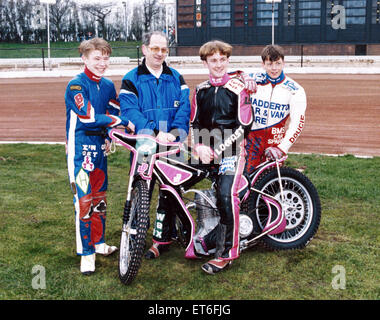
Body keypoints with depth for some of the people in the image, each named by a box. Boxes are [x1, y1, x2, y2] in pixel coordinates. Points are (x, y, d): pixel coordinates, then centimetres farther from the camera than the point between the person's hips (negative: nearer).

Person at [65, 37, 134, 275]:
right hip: (80, 147, -7)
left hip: (100, 146, 7)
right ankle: (86, 253, 4)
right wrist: (122, 122, -20)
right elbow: (88, 117, -23)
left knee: (100, 197, 15)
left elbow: (115, 112, 15)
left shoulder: (108, 86, 9)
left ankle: (98, 242, 31)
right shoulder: (76, 85, -12)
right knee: (84, 199, -7)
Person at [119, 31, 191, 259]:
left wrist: (175, 132, -18)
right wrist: (154, 133, -25)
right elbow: (130, 111, -11)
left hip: (172, 146, 2)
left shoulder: (176, 78, 12)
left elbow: (184, 109, 1)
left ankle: (162, 238, 20)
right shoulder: (132, 80, 3)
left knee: (169, 193, 6)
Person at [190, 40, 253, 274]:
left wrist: (219, 149, -14)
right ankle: (208, 239, 22)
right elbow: (194, 123, 12)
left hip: (232, 150, -6)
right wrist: (199, 146, -7)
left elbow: (244, 126, -9)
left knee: (226, 195, -22)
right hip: (206, 152, 7)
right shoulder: (201, 90, 13)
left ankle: (227, 252, -10)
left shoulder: (238, 87, -4)